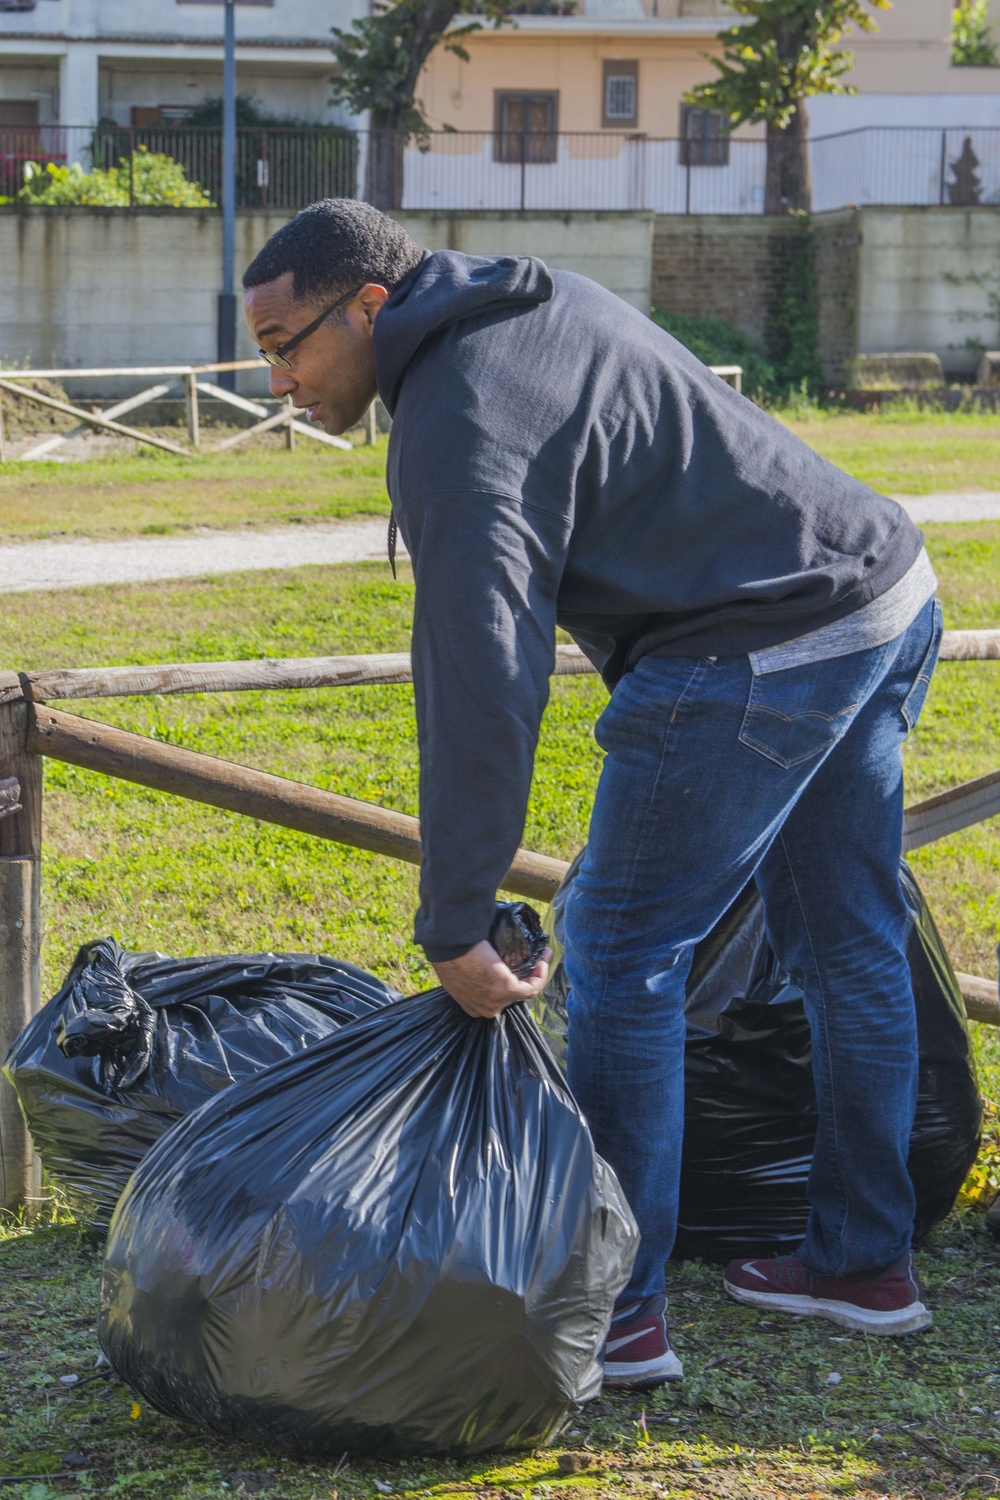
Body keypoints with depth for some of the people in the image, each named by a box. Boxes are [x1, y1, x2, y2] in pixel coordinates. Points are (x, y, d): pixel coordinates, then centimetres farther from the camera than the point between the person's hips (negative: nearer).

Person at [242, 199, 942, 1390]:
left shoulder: (460, 430, -18)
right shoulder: (540, 301, 12)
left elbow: (479, 697, -24)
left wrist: (452, 931, -19)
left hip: (765, 655, -10)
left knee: (621, 949, -3)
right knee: (847, 948, 17)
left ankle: (615, 1313, 0)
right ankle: (864, 1260, 29)